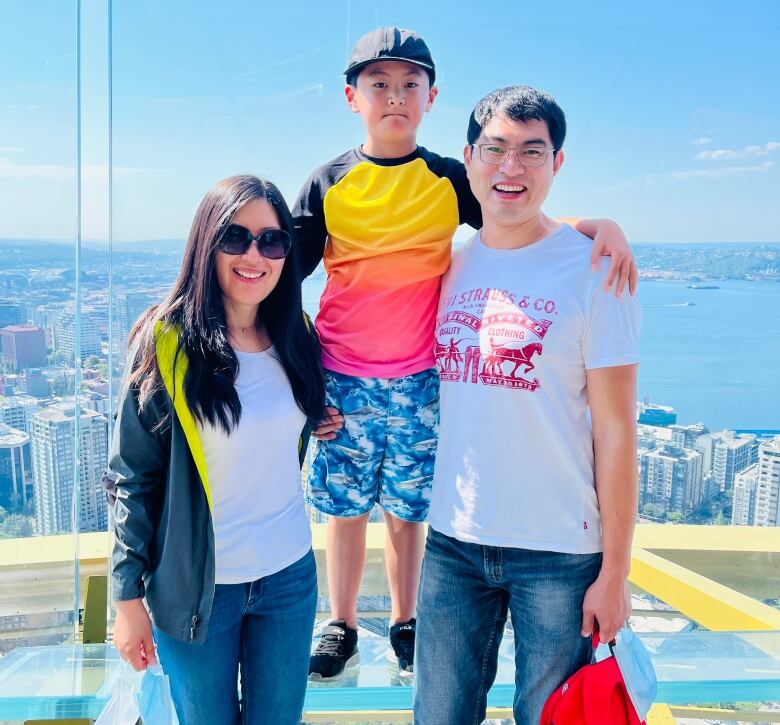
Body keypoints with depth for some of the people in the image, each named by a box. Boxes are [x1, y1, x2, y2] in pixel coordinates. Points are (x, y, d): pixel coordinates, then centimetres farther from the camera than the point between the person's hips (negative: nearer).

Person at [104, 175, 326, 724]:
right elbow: (132, 478, -9)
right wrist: (128, 597, -8)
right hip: (196, 587, -3)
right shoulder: (167, 343, -14)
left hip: (291, 576, 4)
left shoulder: (298, 337, -2)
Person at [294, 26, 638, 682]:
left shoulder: (450, 181, 2)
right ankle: (341, 628, 28)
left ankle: (405, 626, 30)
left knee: (407, 510, 10)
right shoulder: (329, 184, 1)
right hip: (341, 381, 0)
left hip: (420, 382, 0)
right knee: (345, 507, 8)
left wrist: (600, 223, -17)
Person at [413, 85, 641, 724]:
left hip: (560, 552, -3)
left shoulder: (592, 268, -10)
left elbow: (615, 430, -9)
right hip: (453, 541, 4)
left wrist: (615, 572, -8)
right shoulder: (448, 264, 3)